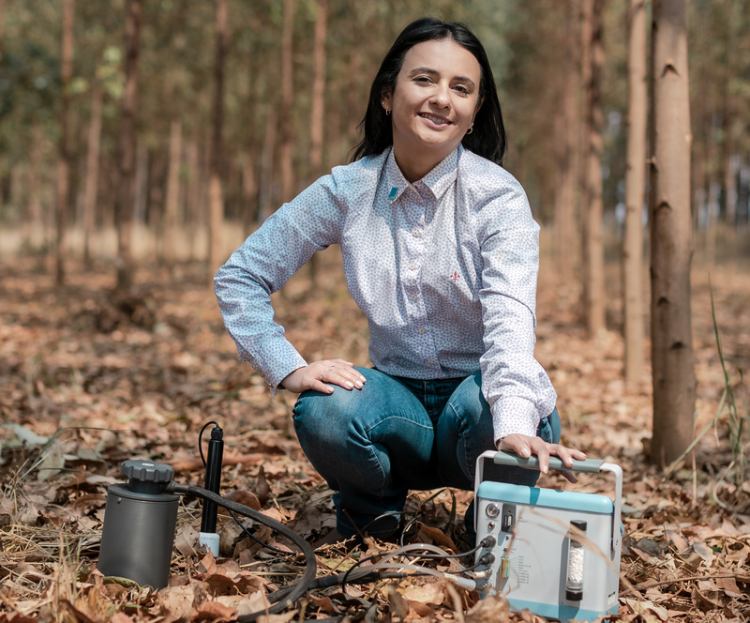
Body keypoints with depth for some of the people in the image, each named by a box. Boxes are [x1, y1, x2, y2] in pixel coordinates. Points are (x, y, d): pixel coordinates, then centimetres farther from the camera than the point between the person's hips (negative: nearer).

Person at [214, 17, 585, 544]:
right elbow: (239, 276, 3)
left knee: (485, 406, -36)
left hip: (480, 390, -1)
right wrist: (288, 368, -11)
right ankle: (371, 512, 5)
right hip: (398, 395, 2)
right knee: (325, 414, -30)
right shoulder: (347, 191, -4)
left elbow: (510, 315, -29)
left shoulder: (498, 196, -12)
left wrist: (515, 424, -47)